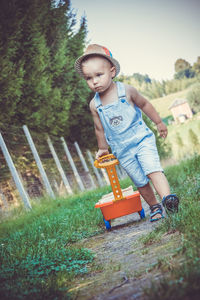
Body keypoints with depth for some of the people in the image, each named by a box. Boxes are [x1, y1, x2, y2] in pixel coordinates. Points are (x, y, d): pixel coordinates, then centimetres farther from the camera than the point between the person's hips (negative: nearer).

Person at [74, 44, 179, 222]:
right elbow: (100, 129, 11)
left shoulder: (126, 91, -9)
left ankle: (167, 197, -31)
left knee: (153, 170, -23)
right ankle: (155, 207, 22)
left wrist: (159, 123, 15)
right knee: (140, 182, 6)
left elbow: (144, 104, 8)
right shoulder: (94, 105, -4)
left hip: (141, 140, -2)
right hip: (122, 151, 2)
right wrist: (102, 149, 20)